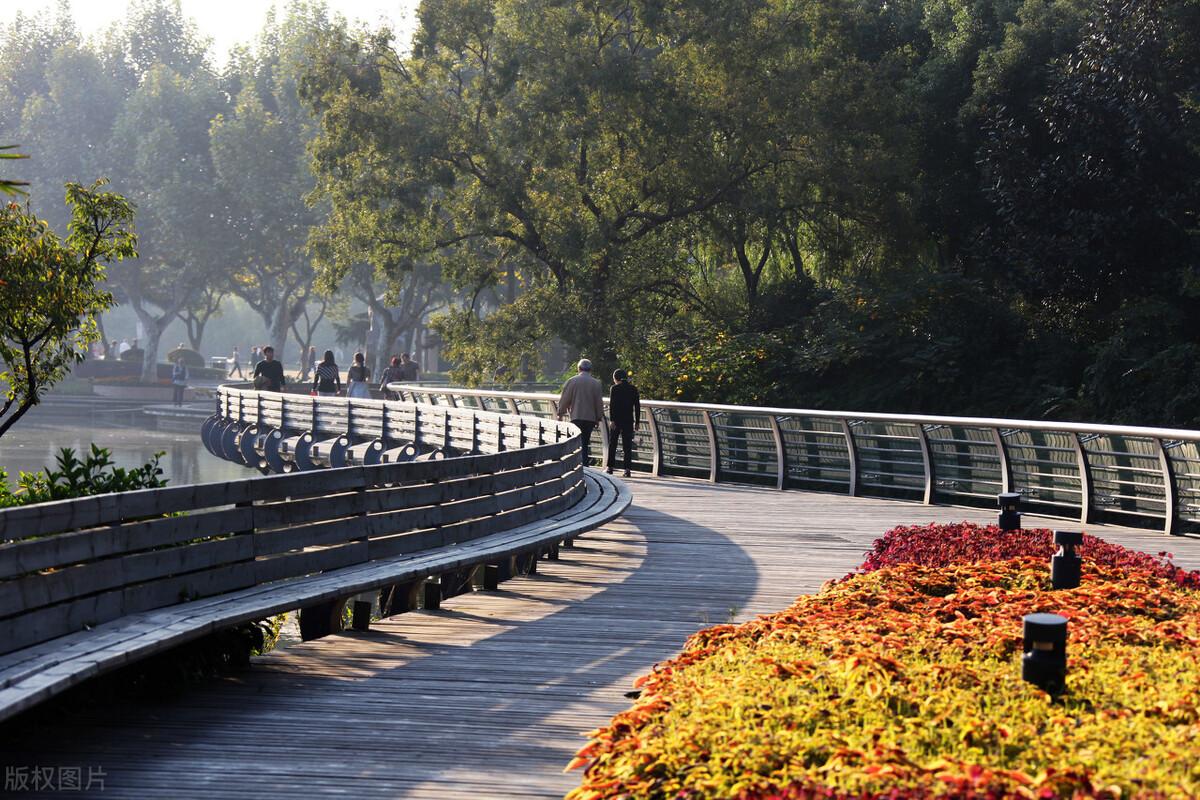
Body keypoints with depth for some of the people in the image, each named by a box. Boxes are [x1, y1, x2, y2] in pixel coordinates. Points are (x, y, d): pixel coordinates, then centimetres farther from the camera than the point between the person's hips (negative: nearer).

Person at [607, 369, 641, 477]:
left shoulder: (615, 388, -5)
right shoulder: (633, 389, 5)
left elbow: (611, 404, -11)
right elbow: (637, 406, 5)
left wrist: (612, 419, -12)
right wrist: (637, 421, 10)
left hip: (616, 420, -2)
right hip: (628, 421, 2)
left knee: (612, 445, 9)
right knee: (627, 445, 4)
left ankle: (610, 467, 8)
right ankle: (627, 469, -1)